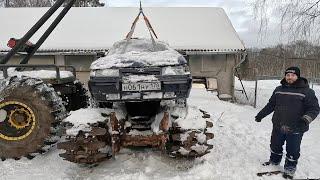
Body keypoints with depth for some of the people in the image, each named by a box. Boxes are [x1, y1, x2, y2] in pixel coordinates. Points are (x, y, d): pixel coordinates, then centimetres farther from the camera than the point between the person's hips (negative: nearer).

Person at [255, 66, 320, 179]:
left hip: (295, 129, -4)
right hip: (278, 126, 5)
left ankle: (290, 168, 32)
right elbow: (271, 105, 15)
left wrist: (306, 119, -27)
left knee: (292, 151, 10)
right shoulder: (279, 89, 5)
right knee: (275, 146, 20)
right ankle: (274, 161, 43)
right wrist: (261, 114, 14)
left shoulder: (307, 91, -10)